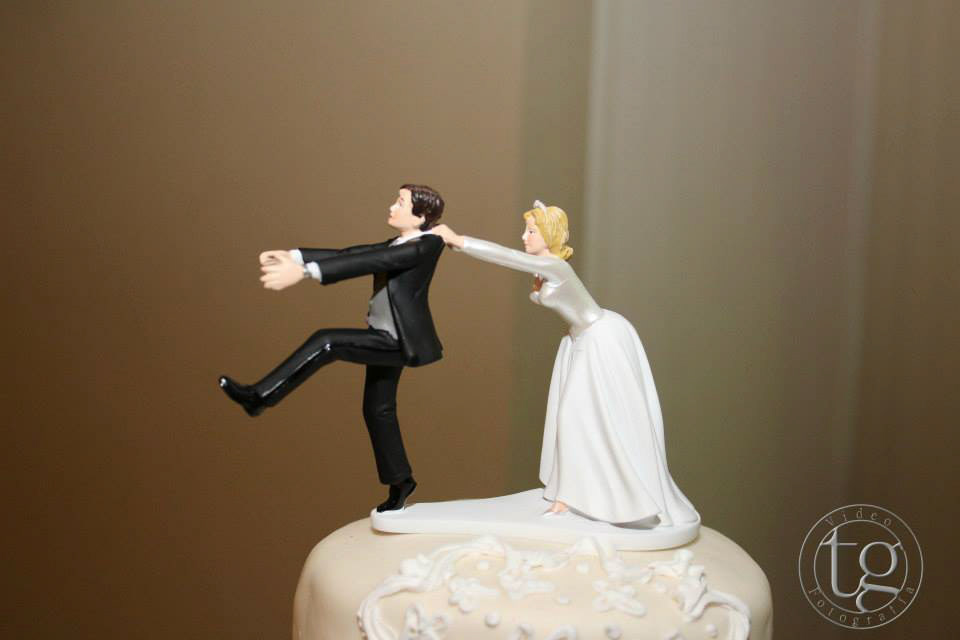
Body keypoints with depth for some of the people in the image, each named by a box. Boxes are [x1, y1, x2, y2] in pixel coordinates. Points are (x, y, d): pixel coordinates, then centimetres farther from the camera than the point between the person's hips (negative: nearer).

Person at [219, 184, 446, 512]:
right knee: (377, 410, 16)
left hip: (399, 342, -10)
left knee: (325, 342, -22)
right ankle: (400, 481, 31)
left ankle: (259, 397, -16)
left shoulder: (428, 244, -18)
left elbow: (367, 262, -29)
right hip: (385, 338, 10)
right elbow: (349, 254, 3)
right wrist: (293, 256, -8)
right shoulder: (396, 245, 11)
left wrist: (304, 272, -37)